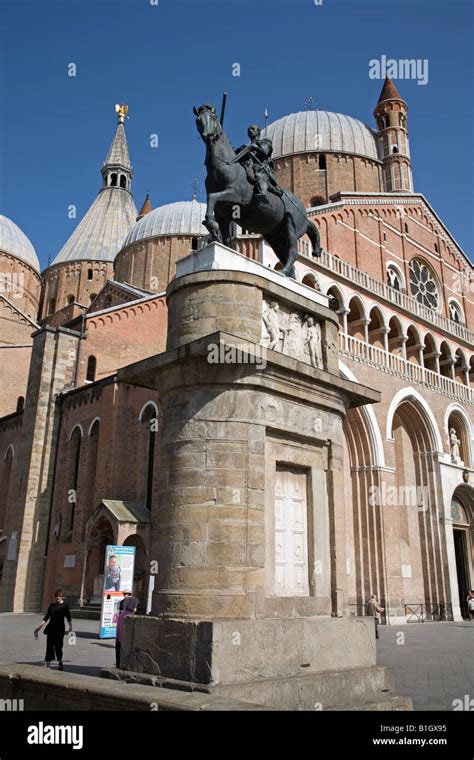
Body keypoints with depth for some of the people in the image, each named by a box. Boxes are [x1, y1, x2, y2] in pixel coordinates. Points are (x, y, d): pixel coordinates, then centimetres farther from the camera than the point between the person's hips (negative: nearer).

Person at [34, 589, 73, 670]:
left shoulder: (65, 604, -1)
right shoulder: (52, 605, 7)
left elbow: (68, 617, 4)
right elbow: (47, 617, 9)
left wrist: (71, 627, 6)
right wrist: (40, 626, 2)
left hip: (60, 628, -3)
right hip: (51, 627, 3)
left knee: (58, 646, 1)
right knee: (49, 645, 0)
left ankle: (60, 662, 26)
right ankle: (48, 665, 7)